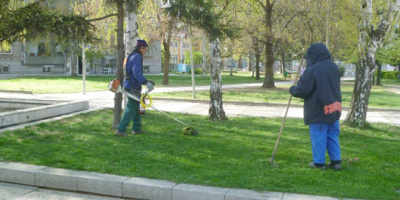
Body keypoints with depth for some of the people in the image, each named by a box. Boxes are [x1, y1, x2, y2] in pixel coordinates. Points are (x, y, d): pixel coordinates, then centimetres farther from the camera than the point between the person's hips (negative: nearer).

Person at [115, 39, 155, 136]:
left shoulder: (132, 56, 18)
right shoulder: (137, 57, -14)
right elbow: (137, 73, -25)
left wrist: (146, 81, 24)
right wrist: (146, 83, -31)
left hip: (130, 86, 10)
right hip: (133, 88, -10)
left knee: (136, 108, 16)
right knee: (131, 109, -8)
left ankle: (136, 128, 24)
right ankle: (120, 130, -8)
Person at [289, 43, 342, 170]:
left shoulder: (312, 70, -18)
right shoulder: (335, 68, 5)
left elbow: (302, 90, -18)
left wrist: (292, 89, 4)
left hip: (318, 110, -6)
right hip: (333, 108, 6)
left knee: (318, 136, 4)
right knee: (333, 136, 15)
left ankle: (319, 162, 12)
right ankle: (336, 161, 19)